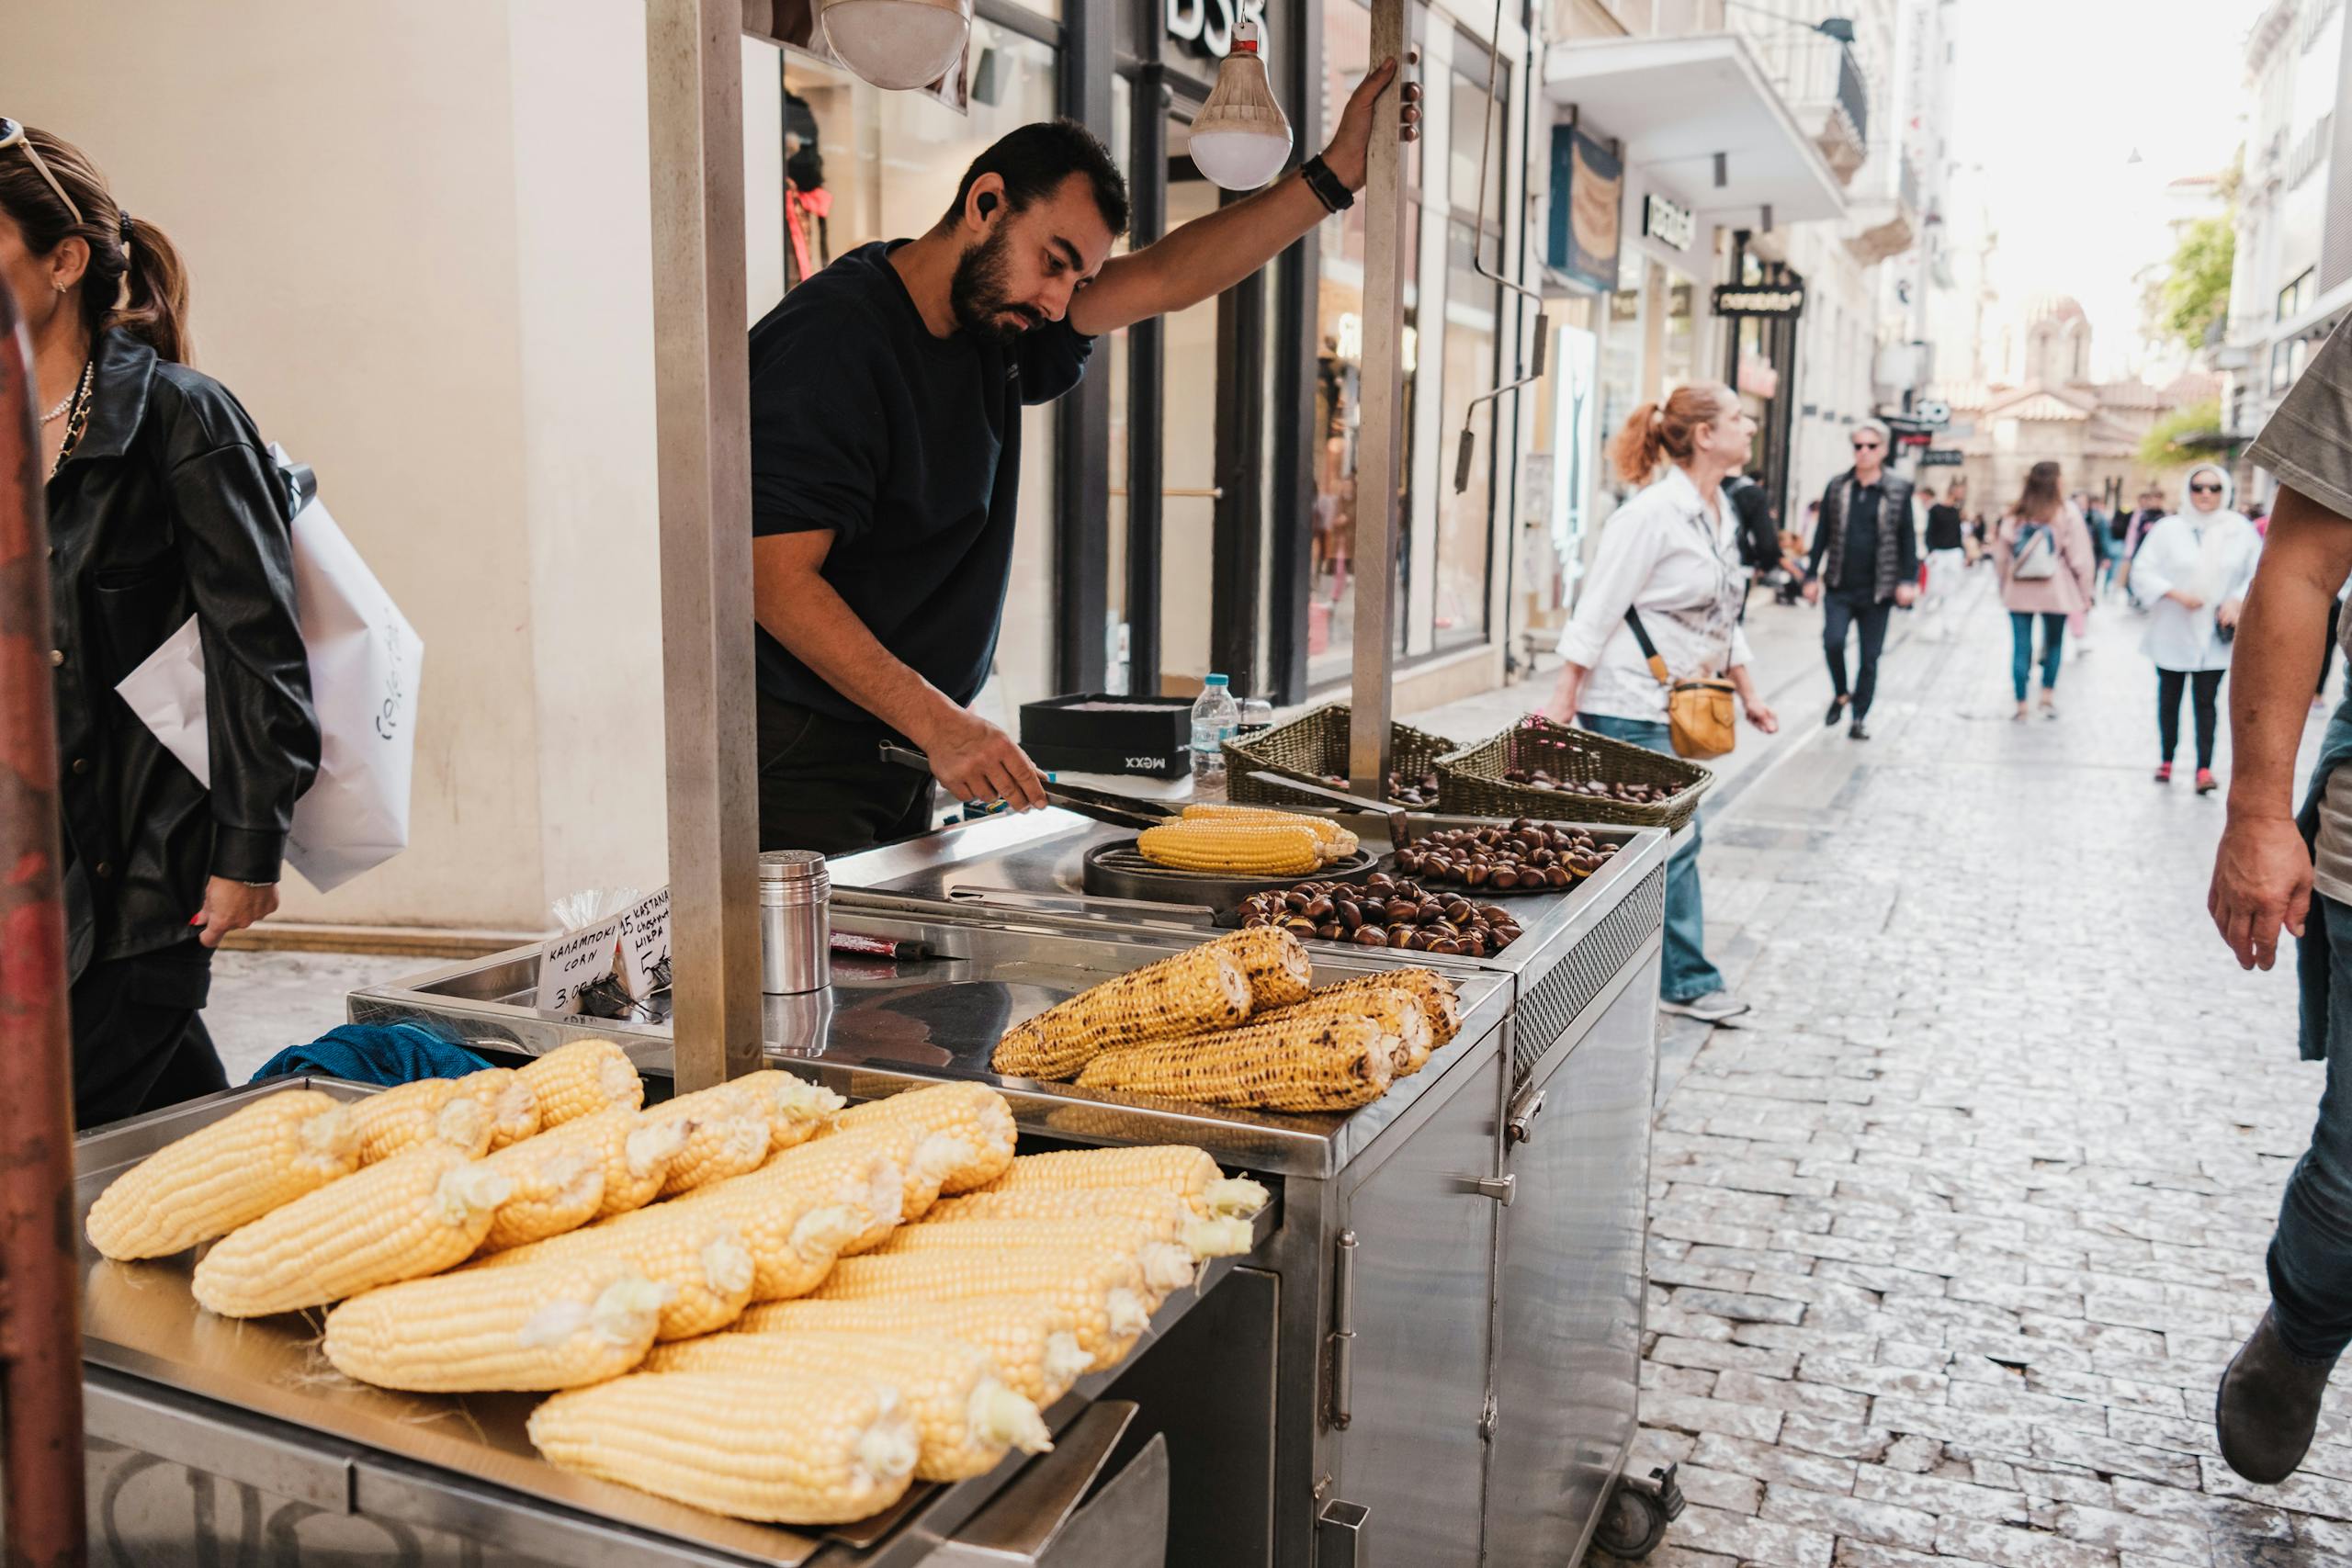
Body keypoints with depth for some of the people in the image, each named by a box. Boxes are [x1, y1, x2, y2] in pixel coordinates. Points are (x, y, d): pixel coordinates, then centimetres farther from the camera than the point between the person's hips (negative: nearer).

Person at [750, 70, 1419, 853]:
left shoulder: (1000, 324, 8)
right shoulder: (829, 342, -17)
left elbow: (1166, 277, 8)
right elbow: (776, 581, -22)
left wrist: (1338, 170, 1)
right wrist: (939, 723, -28)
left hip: (908, 752, 8)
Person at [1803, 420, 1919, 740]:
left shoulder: (1899, 490, 0)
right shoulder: (1837, 487, 5)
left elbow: (1908, 538, 1)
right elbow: (1822, 534, 8)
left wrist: (1908, 580, -8)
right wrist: (1812, 576, 3)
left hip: (1877, 590, -1)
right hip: (1840, 587, 1)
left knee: (1870, 657, 5)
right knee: (1833, 641, -16)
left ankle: (1859, 718, 18)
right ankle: (1841, 695, 11)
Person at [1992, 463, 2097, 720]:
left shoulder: (2014, 515, 0)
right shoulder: (2067, 513, -7)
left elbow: (2000, 557, 6)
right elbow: (2079, 558, -7)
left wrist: (2004, 586, 19)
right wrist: (2085, 592, 2)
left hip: (2019, 592, 2)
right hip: (2055, 591, -2)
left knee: (2021, 647, 4)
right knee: (2054, 643, 15)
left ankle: (2021, 703, 6)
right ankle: (2048, 695, 16)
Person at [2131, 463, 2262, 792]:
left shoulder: (2241, 530, -1)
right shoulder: (2168, 528, -6)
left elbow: (2258, 574, 6)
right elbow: (2143, 571, -7)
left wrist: (2238, 600, -11)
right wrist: (2175, 594, -19)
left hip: (2214, 635, 0)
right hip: (2172, 632, 0)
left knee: (2205, 700, -5)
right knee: (2169, 698, 12)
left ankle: (2204, 767, -5)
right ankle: (2167, 759, 26)